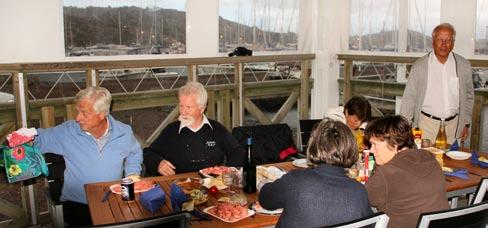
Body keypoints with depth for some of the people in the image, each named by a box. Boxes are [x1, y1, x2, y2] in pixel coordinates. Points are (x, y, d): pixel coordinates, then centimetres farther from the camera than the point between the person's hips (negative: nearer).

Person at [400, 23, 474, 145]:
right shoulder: (419, 66, -4)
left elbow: (469, 96, 14)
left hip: (453, 124, 2)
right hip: (427, 123, -2)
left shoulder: (463, 65, 5)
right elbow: (409, 98, -2)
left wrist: (466, 124, 12)